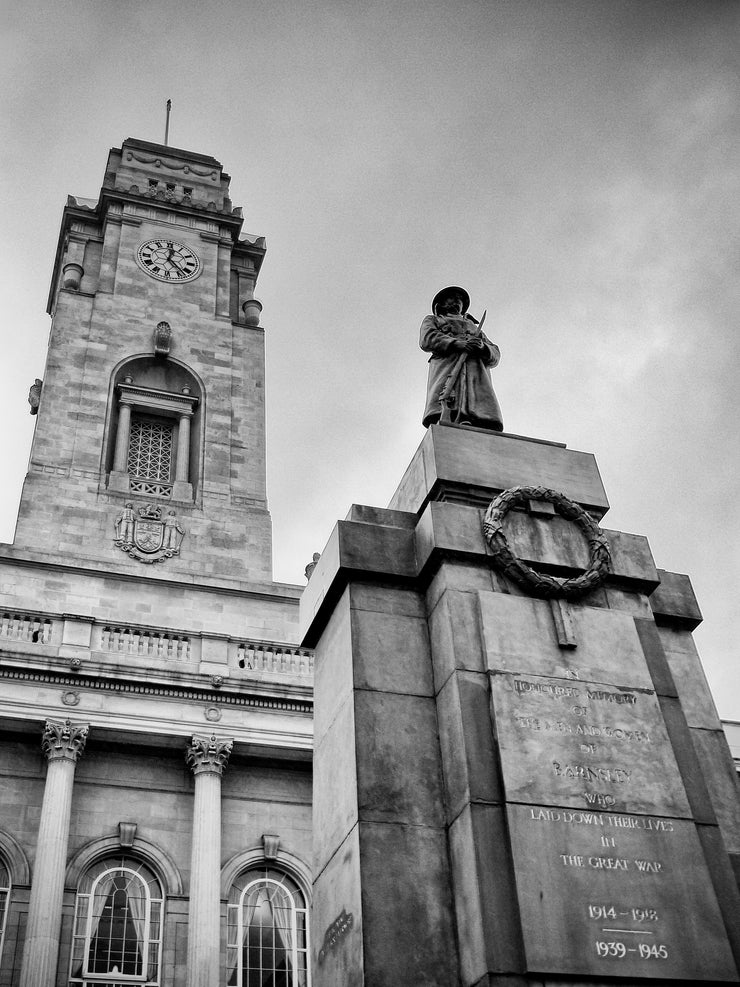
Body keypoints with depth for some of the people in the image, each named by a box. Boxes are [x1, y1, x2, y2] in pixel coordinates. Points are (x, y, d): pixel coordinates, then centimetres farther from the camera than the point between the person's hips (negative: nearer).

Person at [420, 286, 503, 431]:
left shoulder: (474, 327, 43)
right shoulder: (432, 320, 35)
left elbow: (495, 355, 26)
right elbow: (427, 339, 9)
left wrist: (482, 347, 0)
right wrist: (457, 343, -8)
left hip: (477, 374, 2)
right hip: (445, 372, -2)